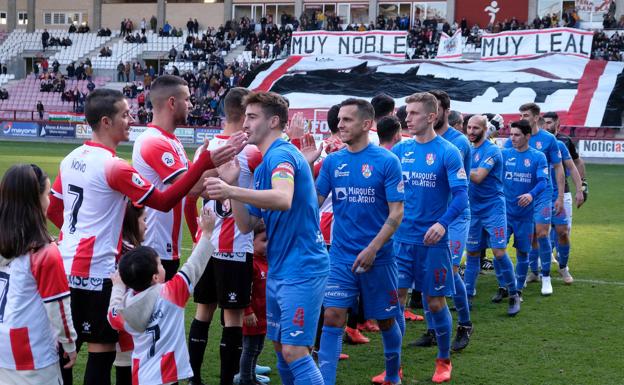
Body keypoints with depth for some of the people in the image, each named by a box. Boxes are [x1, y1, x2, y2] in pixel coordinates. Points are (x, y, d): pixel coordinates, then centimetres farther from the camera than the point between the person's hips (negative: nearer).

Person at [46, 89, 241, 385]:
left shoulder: (71, 159, 7)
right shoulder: (113, 166, -17)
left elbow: (52, 210, 16)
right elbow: (164, 201, -19)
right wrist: (205, 163, -23)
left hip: (66, 267, 8)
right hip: (95, 272, -8)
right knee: (101, 350, 0)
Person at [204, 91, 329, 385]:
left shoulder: (282, 154, -14)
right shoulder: (262, 167, 15)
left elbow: (283, 199, -35)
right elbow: (247, 225, 12)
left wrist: (231, 191, -44)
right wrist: (231, 184, 1)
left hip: (300, 269, -10)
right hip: (278, 269, 10)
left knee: (294, 350, -12)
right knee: (280, 346, 15)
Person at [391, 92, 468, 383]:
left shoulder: (447, 152, -7)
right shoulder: (399, 150, 5)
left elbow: (460, 195, -13)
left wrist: (442, 223, -27)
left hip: (432, 240, -3)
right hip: (401, 238, 3)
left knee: (435, 303, 6)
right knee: (395, 299, -1)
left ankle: (444, 361, 26)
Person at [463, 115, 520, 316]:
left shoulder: (491, 150, -13)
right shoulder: (469, 150, 11)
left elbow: (478, 177, -22)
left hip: (493, 207, -7)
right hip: (473, 209, 7)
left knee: (499, 252, -11)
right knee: (472, 252, 9)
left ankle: (513, 295, 2)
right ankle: (468, 295, 16)